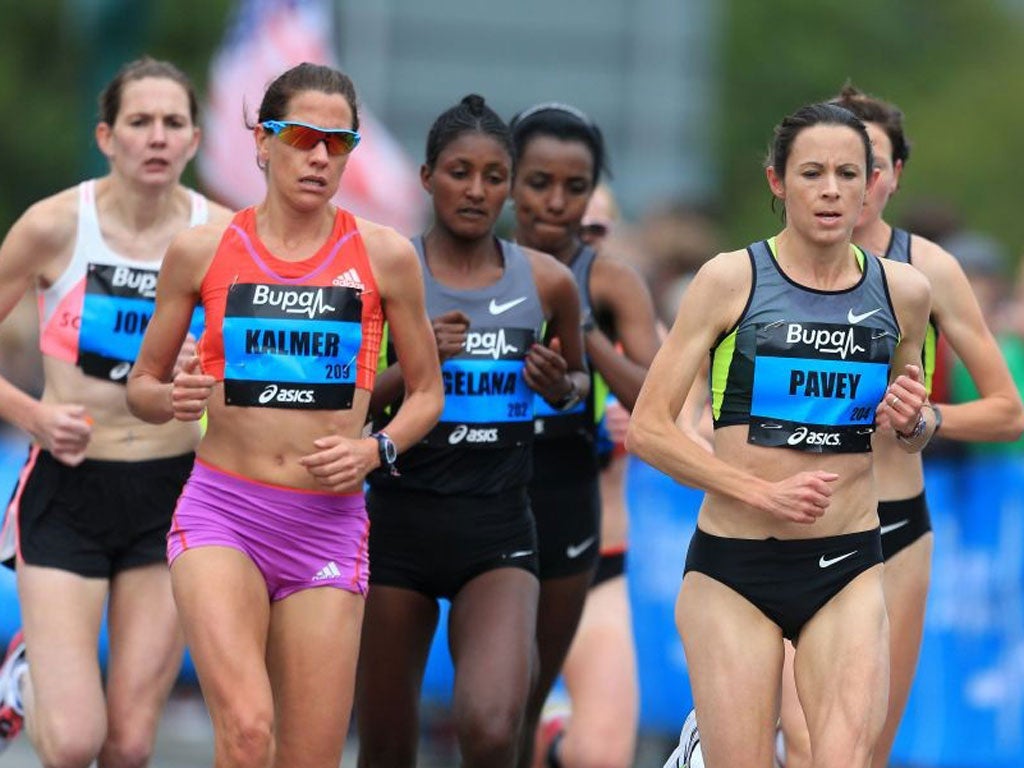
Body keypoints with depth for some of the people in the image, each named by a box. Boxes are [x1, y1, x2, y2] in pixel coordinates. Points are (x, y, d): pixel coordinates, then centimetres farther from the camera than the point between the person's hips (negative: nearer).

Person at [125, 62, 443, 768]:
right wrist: (170, 399, -10)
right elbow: (141, 385, 13)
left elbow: (427, 391, 15)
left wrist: (376, 449, -4)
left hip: (329, 526, 1)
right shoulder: (202, 251, 4)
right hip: (221, 513, -1)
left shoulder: (384, 256, 5)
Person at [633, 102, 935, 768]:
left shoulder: (904, 292, 7)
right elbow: (648, 429, -5)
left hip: (848, 569, 2)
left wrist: (913, 422, 0)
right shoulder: (731, 279, -3)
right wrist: (762, 492, -14)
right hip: (734, 566, -2)